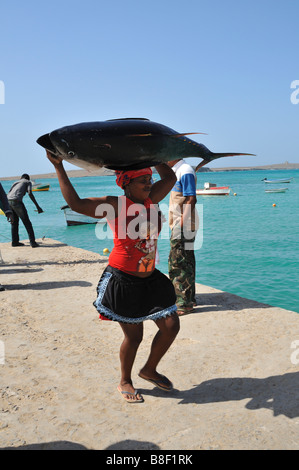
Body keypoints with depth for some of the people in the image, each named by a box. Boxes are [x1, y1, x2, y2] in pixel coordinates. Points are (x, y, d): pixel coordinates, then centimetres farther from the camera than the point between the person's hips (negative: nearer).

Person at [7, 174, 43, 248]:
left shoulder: (15, 183, 33)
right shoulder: (28, 182, 17)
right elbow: (30, 193, -2)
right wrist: (37, 206, -6)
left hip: (8, 201, 6)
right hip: (17, 201, -6)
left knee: (14, 222, 20)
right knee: (27, 222, 1)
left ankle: (14, 241, 24)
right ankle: (32, 242, -2)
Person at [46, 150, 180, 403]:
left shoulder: (150, 199, 4)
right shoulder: (116, 205, -14)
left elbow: (170, 176, 18)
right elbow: (76, 203, -21)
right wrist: (59, 168, -18)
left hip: (150, 278, 7)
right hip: (123, 281, -7)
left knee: (171, 326, 8)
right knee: (133, 335, 6)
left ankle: (149, 370, 33)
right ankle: (125, 382, 34)